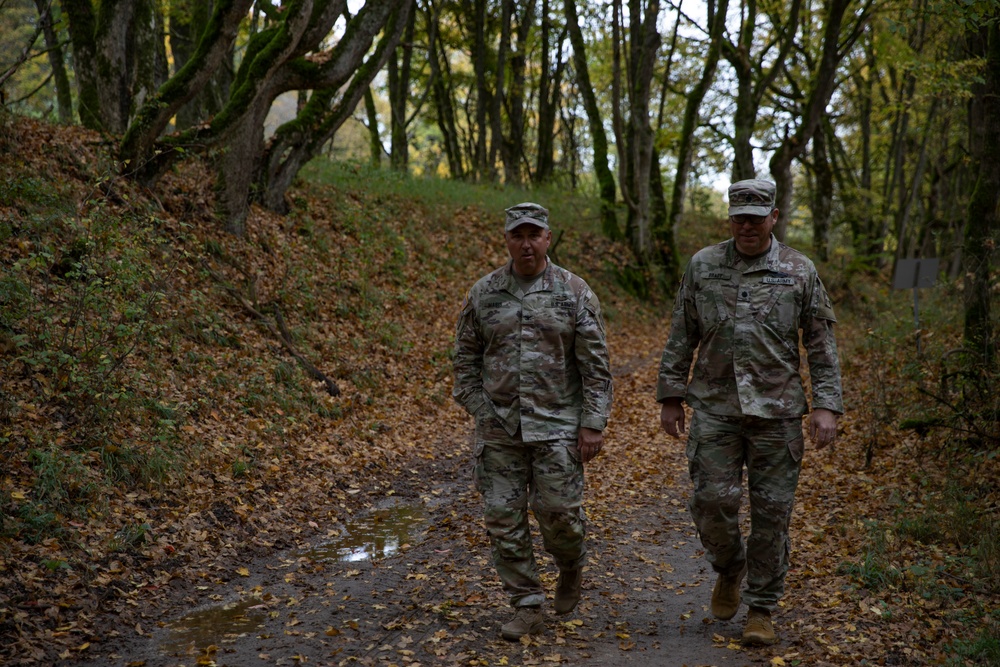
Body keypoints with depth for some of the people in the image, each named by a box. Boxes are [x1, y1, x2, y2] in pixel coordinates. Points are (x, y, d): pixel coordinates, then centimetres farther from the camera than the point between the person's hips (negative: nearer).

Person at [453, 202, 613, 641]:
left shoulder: (574, 292, -2)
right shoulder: (483, 293, 4)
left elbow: (596, 365, -2)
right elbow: (465, 359, 10)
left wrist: (593, 425, -7)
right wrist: (480, 413, 3)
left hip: (557, 426, -2)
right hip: (499, 430, 3)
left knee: (558, 512, -3)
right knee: (503, 517, 2)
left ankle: (571, 567, 31)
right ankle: (527, 609, 15)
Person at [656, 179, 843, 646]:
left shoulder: (799, 271, 3)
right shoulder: (703, 266, 5)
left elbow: (821, 344, 4)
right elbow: (681, 337, 9)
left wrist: (826, 405, -4)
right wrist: (670, 395, 6)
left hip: (777, 411, 0)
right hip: (714, 409, 1)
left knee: (772, 512, 3)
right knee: (713, 500, -4)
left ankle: (761, 609, 18)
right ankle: (729, 569, 28)